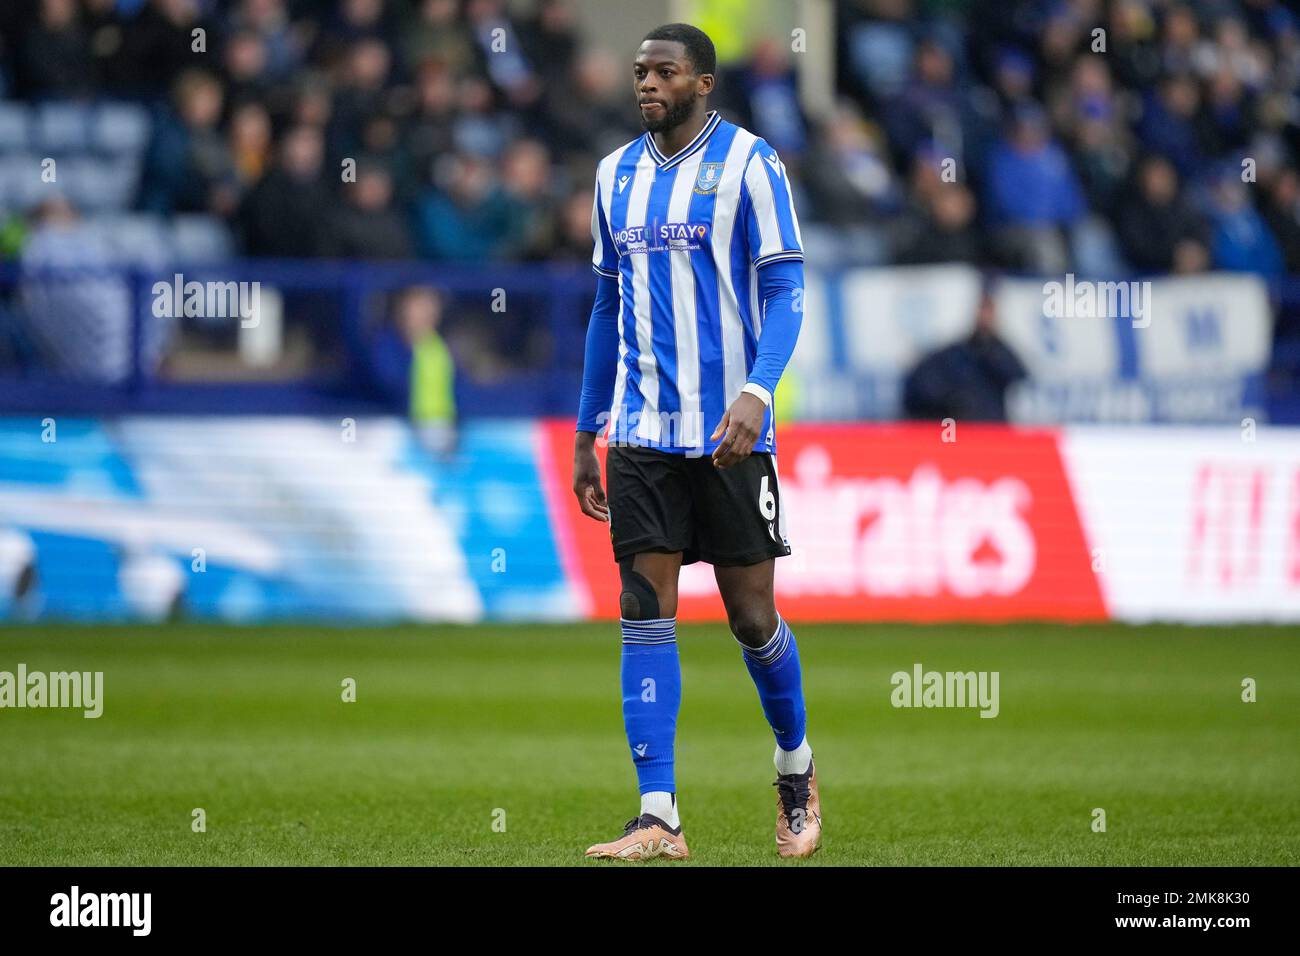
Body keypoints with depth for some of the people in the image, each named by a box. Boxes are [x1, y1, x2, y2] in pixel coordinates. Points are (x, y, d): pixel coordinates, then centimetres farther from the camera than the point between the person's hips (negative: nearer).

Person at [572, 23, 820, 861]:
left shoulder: (748, 163, -5)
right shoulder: (618, 174, 12)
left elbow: (786, 289, -9)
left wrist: (757, 392, -23)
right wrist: (586, 434, 17)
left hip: (729, 431, -4)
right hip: (642, 431, 4)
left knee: (751, 612, 2)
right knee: (646, 612, -4)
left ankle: (797, 770, 27)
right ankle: (659, 818, -6)